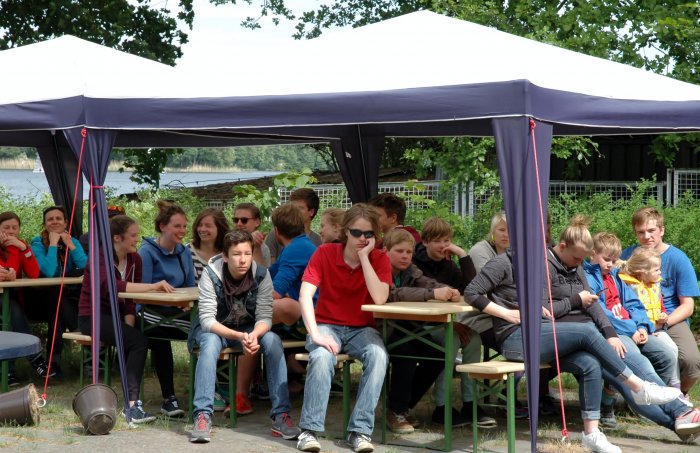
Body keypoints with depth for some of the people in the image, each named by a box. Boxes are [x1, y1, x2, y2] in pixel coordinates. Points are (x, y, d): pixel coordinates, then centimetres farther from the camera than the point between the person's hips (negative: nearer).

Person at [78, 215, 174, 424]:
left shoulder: (135, 259, 5)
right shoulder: (99, 258, -16)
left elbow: (130, 298, 5)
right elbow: (111, 286, -36)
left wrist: (129, 324, -13)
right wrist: (152, 286, -41)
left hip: (117, 315, 7)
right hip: (93, 317, -6)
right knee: (138, 341, -29)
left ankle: (133, 404, -19)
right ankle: (133, 403, -29)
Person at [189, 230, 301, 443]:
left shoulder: (261, 275, -17)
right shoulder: (211, 274, -23)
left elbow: (264, 317, -17)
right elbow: (207, 319, -26)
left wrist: (254, 335, -41)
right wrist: (239, 337, -42)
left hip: (249, 330, 2)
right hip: (214, 329, -2)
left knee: (273, 341, -26)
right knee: (210, 343, -35)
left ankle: (281, 415, -24)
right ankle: (202, 416, -36)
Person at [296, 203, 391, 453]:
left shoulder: (380, 259, -4)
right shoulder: (325, 253, -7)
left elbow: (380, 299, -20)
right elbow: (305, 295, -16)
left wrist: (364, 257, -20)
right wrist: (315, 334, -28)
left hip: (362, 329, 1)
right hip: (327, 325, -1)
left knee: (378, 355, -32)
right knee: (322, 355, -35)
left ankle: (360, 430, -28)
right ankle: (310, 429, -27)